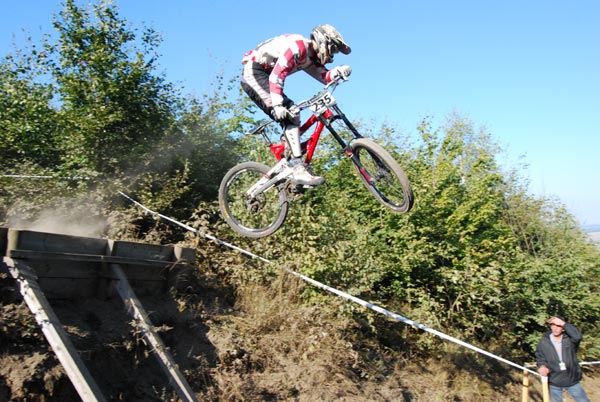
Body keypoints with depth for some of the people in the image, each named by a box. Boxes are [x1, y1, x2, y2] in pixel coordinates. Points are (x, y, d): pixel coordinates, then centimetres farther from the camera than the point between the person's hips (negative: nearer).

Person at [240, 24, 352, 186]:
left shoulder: (310, 57, 15)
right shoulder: (298, 46, -15)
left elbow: (325, 77, 3)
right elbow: (277, 74, -23)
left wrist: (338, 71, -17)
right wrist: (277, 105, -28)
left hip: (262, 76, 10)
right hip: (254, 71, -10)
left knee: (290, 115, 7)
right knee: (288, 114, -20)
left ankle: (288, 165, 7)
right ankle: (297, 168, -26)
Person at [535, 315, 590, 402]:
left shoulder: (569, 338, -8)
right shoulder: (544, 341, -4)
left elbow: (578, 336, -31)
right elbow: (539, 356, 7)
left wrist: (563, 323, -35)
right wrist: (542, 365, -14)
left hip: (572, 379, -1)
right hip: (554, 381, 1)